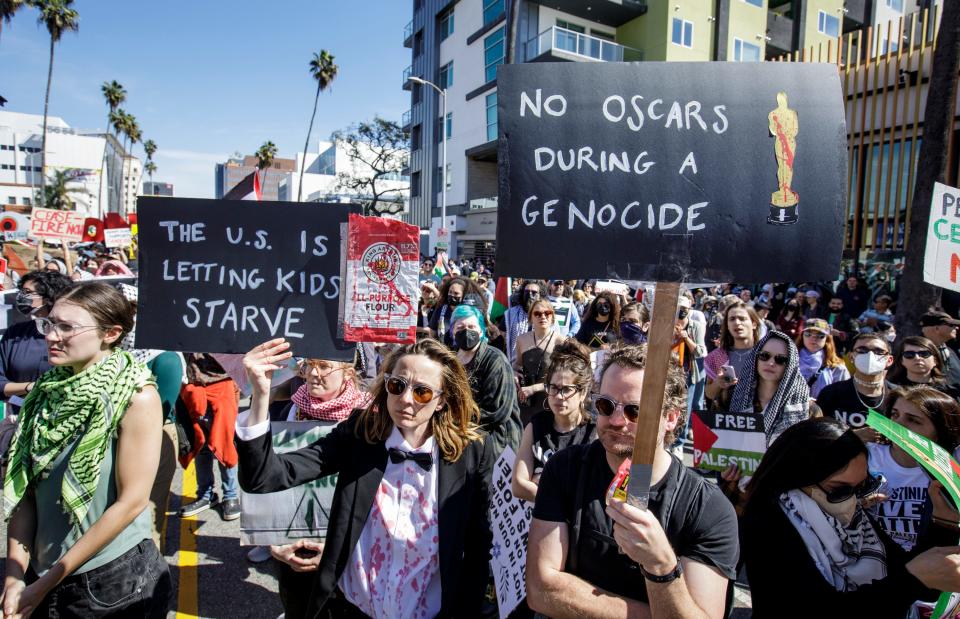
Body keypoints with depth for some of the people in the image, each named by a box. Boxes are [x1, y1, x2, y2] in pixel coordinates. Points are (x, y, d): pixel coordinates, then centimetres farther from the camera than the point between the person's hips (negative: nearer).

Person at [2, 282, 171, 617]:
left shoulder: (136, 397, -17)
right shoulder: (47, 391, 0)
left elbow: (132, 501, -17)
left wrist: (49, 581, -12)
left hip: (117, 577, -5)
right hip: (41, 574, 5)